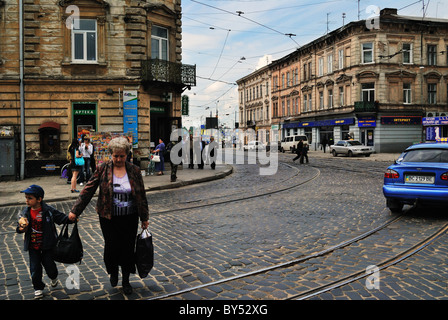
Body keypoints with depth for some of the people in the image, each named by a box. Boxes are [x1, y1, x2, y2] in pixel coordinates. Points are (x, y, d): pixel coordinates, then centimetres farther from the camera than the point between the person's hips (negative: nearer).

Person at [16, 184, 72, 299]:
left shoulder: (48, 210, -13)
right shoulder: (25, 212, -3)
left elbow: (61, 217, -9)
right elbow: (19, 227, 6)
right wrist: (21, 229, -16)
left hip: (47, 245, -2)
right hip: (33, 246, 3)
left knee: (49, 264, 7)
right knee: (35, 268, 5)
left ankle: (53, 277, 41)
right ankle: (38, 288, 24)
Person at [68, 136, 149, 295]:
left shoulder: (135, 171, -1)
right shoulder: (102, 169, -4)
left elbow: (142, 196, 5)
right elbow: (88, 190, -2)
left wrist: (144, 218, 8)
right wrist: (75, 211, -3)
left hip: (129, 218, 1)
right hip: (108, 217, -1)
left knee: (128, 248, 6)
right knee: (112, 246, -2)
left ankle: (126, 280, 28)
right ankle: (113, 271, 31)